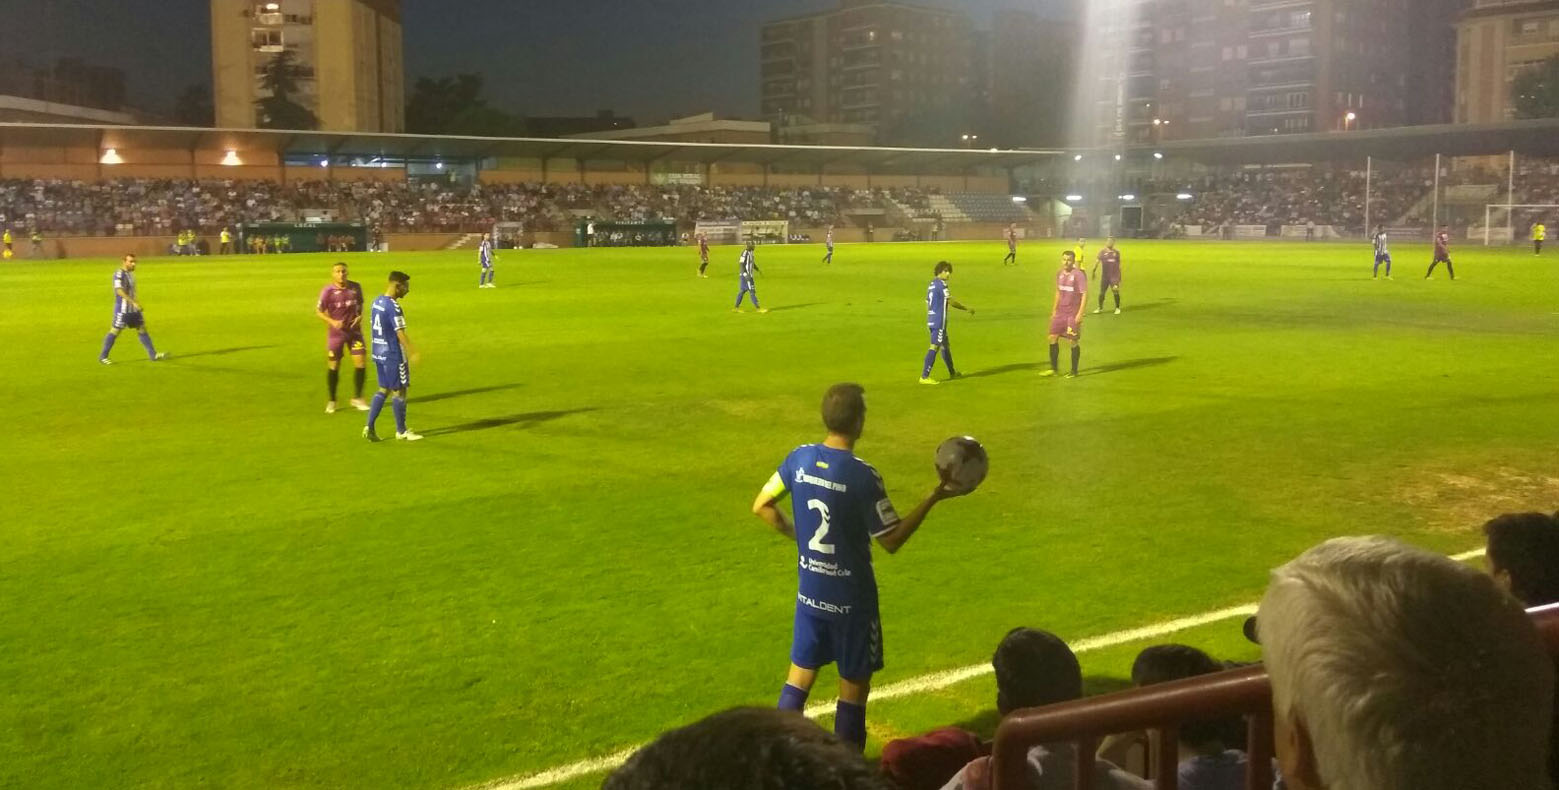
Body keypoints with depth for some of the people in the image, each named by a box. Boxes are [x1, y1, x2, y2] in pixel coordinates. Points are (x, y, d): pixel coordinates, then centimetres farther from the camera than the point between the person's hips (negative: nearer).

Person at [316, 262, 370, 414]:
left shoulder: (355, 287, -1)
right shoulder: (328, 291, -11)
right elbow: (318, 311, -6)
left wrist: (360, 317, -4)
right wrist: (332, 321, -20)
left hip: (354, 331, 2)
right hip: (336, 333, -2)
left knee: (361, 363, -5)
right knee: (333, 366, 3)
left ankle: (357, 398, 11)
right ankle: (331, 401, 19)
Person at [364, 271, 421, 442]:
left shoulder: (377, 302, 8)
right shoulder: (393, 307, -20)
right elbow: (400, 333, -23)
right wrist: (412, 353, -20)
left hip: (379, 354, 9)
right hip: (393, 355, -9)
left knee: (384, 389, 16)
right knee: (399, 391, 3)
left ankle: (369, 427, 10)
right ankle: (401, 431, 14)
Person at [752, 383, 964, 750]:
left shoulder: (799, 457, -5)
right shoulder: (862, 475, -22)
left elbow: (761, 507, 5)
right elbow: (891, 541, -14)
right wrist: (934, 498, -12)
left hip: (809, 592, 5)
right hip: (851, 597, -5)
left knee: (801, 674, 18)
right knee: (854, 684, 10)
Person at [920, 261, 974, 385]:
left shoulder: (931, 285, 14)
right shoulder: (941, 284, -13)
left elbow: (927, 304, 17)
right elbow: (951, 301, -13)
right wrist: (967, 309, -4)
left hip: (931, 321, 10)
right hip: (939, 322, -10)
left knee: (946, 346, 20)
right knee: (934, 348, -10)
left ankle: (952, 373, 33)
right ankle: (924, 377, -13)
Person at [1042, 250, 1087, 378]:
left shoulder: (1079, 275, -13)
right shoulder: (1059, 274, 7)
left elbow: (1085, 294, -14)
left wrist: (1080, 314, -18)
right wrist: (1054, 310, 16)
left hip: (1073, 314, -6)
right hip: (1060, 312, 6)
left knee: (1072, 342, 0)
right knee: (1053, 338, 4)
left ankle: (1074, 371, 14)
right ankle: (1054, 369, 16)